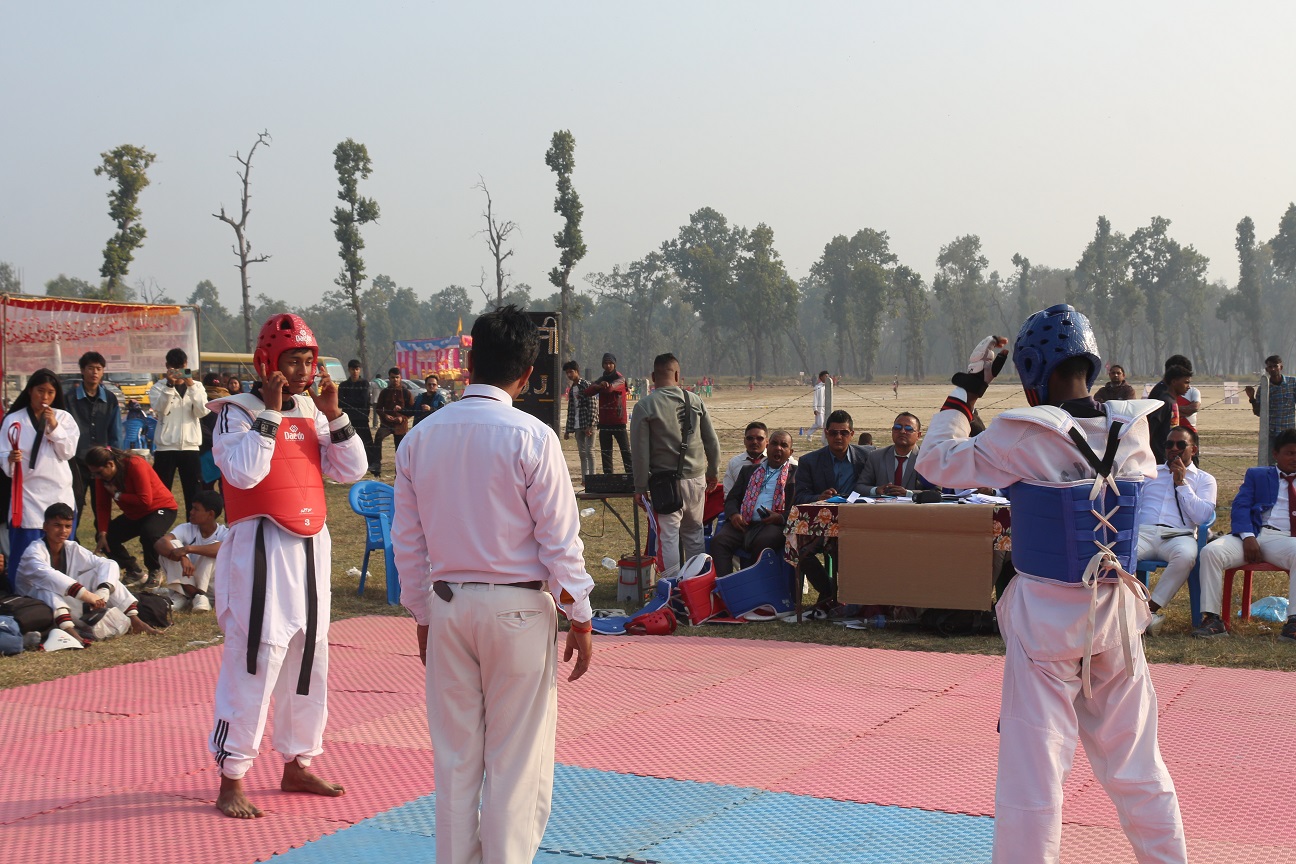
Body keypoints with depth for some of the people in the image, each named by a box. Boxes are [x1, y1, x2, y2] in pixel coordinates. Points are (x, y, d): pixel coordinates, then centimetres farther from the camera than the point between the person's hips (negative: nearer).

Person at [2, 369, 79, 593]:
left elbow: (68, 452, -2)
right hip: (27, 493, -2)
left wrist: (54, 426, -12)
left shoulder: (64, 417, 7)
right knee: (26, 553, -5)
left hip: (59, 493, 2)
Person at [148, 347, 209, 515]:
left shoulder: (197, 386, 9)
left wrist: (191, 386, -16)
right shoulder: (159, 387, 3)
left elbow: (202, 412, -7)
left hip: (190, 446, 2)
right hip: (165, 447, -2)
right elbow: (160, 408, -16)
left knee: (195, 494, 4)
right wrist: (170, 384, -24)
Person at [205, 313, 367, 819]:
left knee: (310, 658, 14)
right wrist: (271, 413, -20)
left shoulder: (311, 413, 12)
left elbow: (351, 471, 5)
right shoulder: (237, 413, -7)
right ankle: (231, 781, -1)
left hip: (311, 548, 7)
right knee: (254, 662, -9)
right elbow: (244, 473, -23)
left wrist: (333, 415, -4)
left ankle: (297, 764, 28)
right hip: (260, 549, -7)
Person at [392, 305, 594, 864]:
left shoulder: (421, 437, 2)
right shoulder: (530, 437, -12)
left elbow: (407, 541, 8)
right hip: (517, 608, -4)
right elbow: (559, 540, -9)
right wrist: (580, 620, 0)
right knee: (517, 761, 6)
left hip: (446, 606, 4)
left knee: (455, 756, 14)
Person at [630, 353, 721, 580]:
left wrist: (640, 488, -3)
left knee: (668, 536, 0)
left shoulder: (645, 406, -9)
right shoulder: (696, 402, 2)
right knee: (694, 532, 17)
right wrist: (713, 474, 21)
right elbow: (712, 442, 8)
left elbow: (640, 451, -9)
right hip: (696, 478, 4)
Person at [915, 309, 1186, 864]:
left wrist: (961, 397, 7)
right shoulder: (1132, 430, -4)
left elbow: (936, 462, -5)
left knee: (1033, 769, 4)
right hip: (1116, 609, 4)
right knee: (1134, 761, 19)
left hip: (1047, 614, -4)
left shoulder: (1021, 438, -17)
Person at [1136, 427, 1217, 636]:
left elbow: (1203, 517, 3)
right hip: (1143, 532, 1)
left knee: (1186, 556, -39)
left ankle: (1151, 608, -29)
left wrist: (1181, 483, 1)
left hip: (1178, 536, -1)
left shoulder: (1204, 480, 20)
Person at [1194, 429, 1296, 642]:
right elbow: (1240, 507, 7)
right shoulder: (1256, 475, 23)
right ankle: (1212, 619, -29)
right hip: (1252, 534, 0)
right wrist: (1247, 536, -12)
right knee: (1211, 551, -28)